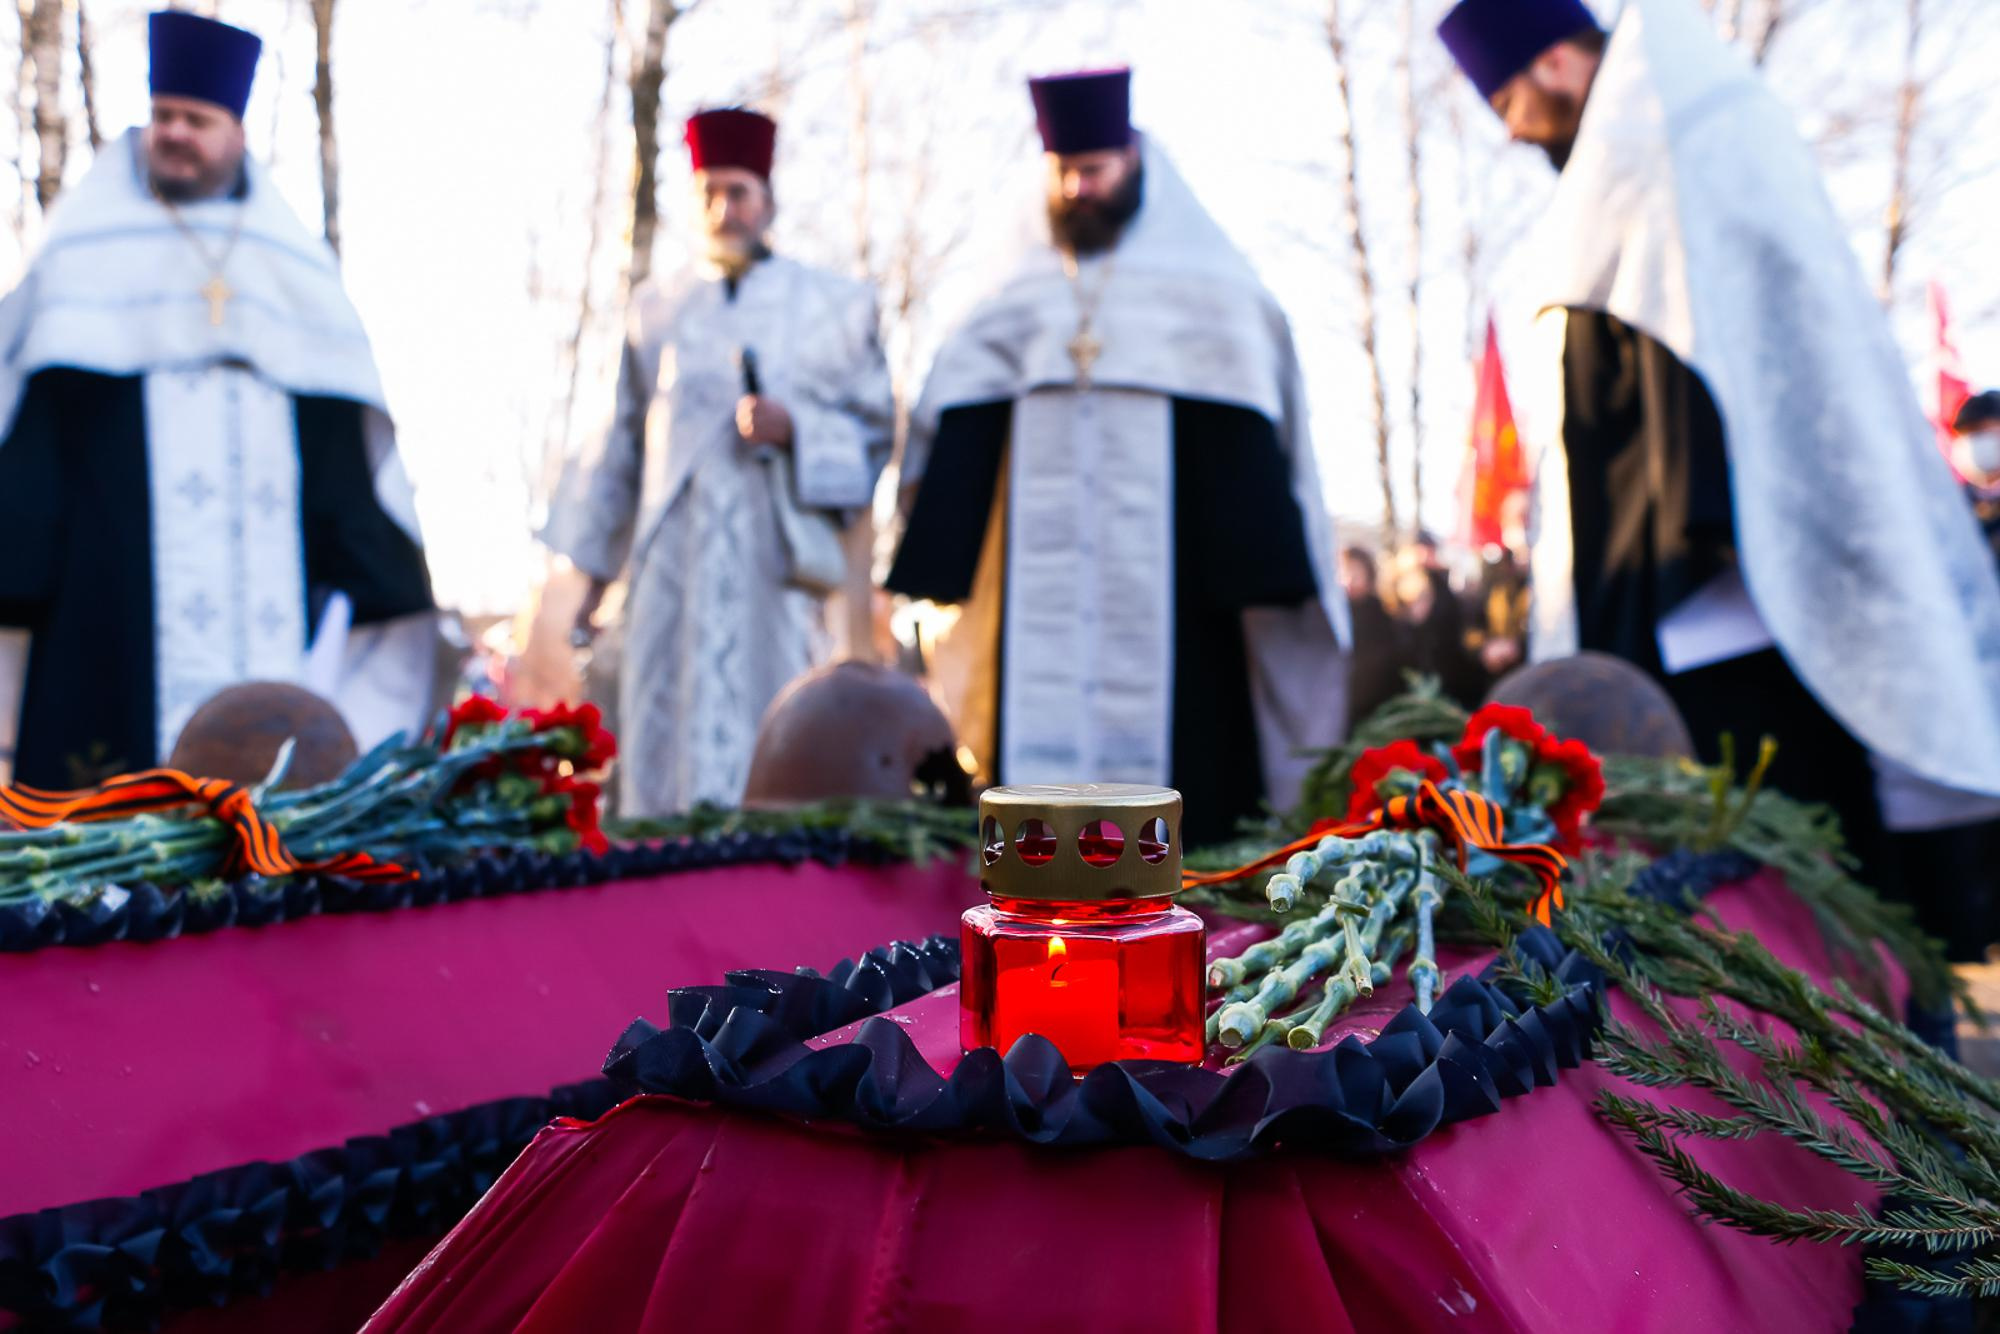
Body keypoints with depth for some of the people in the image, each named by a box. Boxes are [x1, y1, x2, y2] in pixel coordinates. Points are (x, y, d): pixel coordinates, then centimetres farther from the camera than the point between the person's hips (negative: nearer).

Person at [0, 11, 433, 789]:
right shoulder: (83, 255, 11)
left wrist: (378, 571, 7)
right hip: (117, 577, -1)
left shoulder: (297, 265, 16)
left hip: (274, 579, 2)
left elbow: (349, 433, 13)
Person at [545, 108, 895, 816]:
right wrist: (595, 567, 15)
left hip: (773, 557, -2)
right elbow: (621, 445, 17)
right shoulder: (653, 309, 15)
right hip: (673, 563, 2)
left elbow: (875, 432, 7)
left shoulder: (835, 305, 9)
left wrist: (794, 430, -12)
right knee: (667, 743, -1)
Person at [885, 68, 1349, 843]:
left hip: (1167, 556, -3)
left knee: (1172, 739, -5)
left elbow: (1245, 417, -1)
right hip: (1045, 558, 3)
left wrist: (1259, 568, -10)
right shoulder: (1023, 291, 16)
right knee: (1041, 713, -1)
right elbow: (961, 410, 12)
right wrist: (925, 494, -1)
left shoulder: (1203, 282, 6)